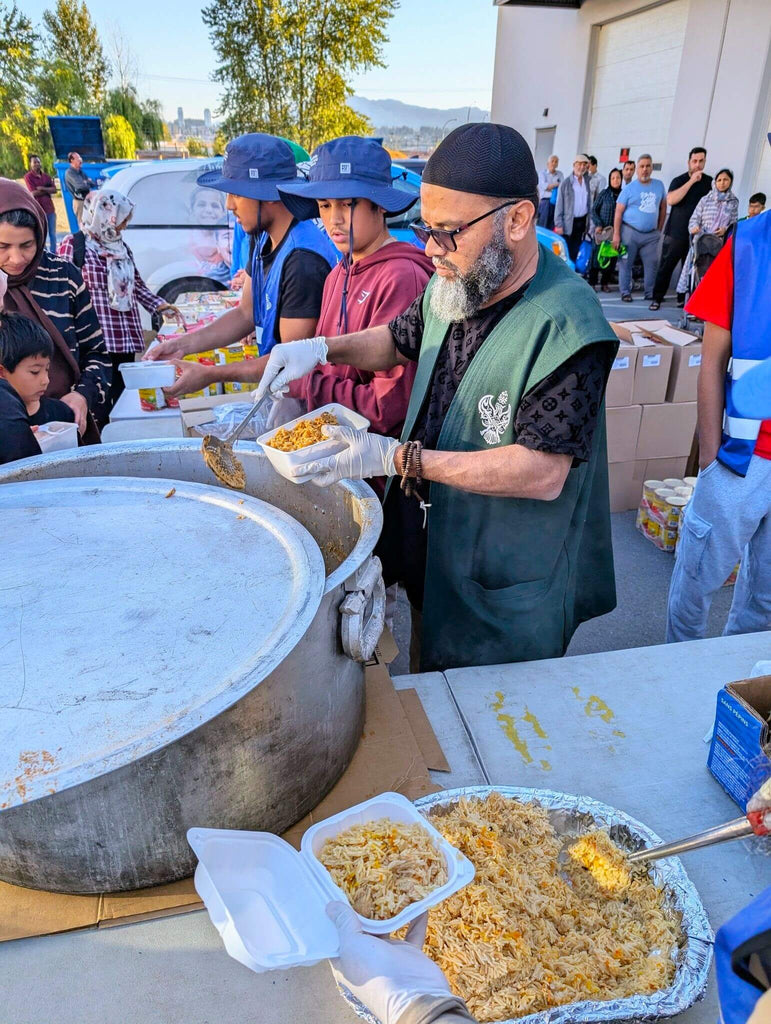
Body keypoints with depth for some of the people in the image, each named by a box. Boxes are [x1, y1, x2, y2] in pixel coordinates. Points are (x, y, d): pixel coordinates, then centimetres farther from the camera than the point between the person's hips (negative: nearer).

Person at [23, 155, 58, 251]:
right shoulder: (28, 176, -3)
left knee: (53, 234, 7)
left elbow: (54, 190, 0)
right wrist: (48, 190, -4)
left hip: (50, 208, 5)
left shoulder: (46, 176, 12)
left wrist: (42, 188, -14)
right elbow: (34, 193, -12)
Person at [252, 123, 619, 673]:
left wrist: (397, 458, -30)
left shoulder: (566, 324, -26)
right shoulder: (454, 283, -1)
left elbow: (543, 473, -30)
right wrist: (321, 348, -1)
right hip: (429, 561, 7)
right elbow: (400, 340, 18)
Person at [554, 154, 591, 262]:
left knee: (576, 251, 7)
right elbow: (559, 205, -7)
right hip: (568, 222, -4)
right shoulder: (566, 183, -4)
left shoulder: (587, 182, 9)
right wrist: (558, 224, -13)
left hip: (582, 222, 4)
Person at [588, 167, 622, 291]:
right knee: (597, 255, -3)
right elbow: (594, 210, 3)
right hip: (602, 230, -2)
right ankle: (592, 283, 4)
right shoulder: (604, 193, 1)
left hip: (616, 231, 2)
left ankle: (605, 283, 14)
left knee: (612, 257, 4)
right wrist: (598, 224, -9)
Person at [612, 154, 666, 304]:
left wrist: (659, 229, 12)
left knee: (652, 265, 2)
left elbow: (663, 207, 17)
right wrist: (616, 234, -11)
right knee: (626, 264, 1)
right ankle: (625, 292, 12)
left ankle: (650, 294, 11)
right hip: (630, 232, -3)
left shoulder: (659, 185, 9)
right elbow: (618, 212, -4)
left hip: (651, 234, 3)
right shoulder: (629, 188, -1)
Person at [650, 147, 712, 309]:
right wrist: (692, 181, -18)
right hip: (676, 233, -2)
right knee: (666, 267, -1)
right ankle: (657, 298, 6)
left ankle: (683, 299, 12)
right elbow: (670, 200, -17)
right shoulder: (679, 180, 2)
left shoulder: (710, 182, 7)